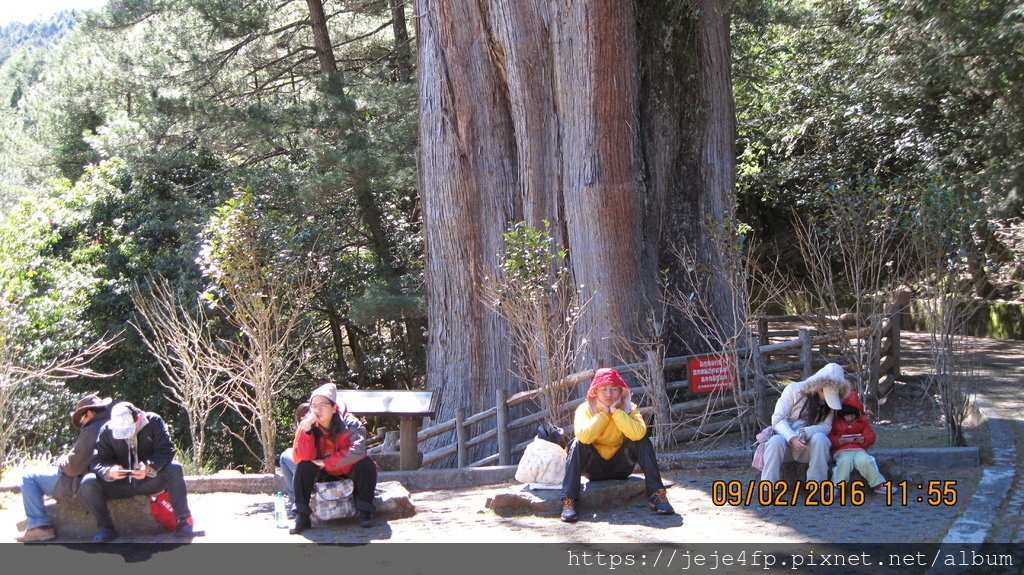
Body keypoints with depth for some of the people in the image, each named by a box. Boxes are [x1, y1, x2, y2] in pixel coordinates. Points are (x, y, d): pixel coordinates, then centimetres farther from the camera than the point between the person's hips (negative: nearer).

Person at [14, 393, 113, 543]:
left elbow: (74, 466, -21)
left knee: (29, 479, 2)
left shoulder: (91, 431, -22)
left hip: (84, 489, -9)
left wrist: (61, 461, 1)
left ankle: (39, 525, -3)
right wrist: (67, 461, 16)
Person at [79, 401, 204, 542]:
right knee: (88, 484, -24)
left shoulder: (153, 421, -12)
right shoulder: (107, 431, -8)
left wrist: (149, 467, -37)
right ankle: (106, 528, -9)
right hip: (121, 485, 1)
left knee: (175, 469, -31)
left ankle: (184, 522, -27)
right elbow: (98, 460, -11)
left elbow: (166, 450, -19)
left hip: (150, 481, -1)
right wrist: (109, 471, -35)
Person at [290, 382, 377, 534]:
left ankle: (365, 512, -17)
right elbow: (302, 458, -25)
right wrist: (306, 430, -38)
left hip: (349, 471, -2)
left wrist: (325, 462, -31)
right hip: (323, 475, 2)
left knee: (367, 465, -29)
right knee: (303, 467, -24)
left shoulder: (350, 423, -24)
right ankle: (302, 516, -20)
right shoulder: (307, 424, -17)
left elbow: (358, 450, -37)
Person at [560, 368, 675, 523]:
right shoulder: (585, 409, -12)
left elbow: (638, 433, -33)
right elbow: (584, 436, -34)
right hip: (595, 468, -1)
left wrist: (615, 411, -28)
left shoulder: (629, 409, -10)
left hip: (620, 466, 1)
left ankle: (656, 494, -24)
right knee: (577, 444, -29)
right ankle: (568, 501, -33)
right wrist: (603, 413, -27)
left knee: (643, 441, -23)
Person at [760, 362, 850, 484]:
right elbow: (778, 419, -11)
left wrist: (806, 433, -29)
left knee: (820, 438, -31)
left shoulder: (830, 401, 5)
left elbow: (826, 426, -8)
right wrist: (792, 438, -28)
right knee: (776, 441, -36)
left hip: (809, 447, 2)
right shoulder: (794, 389, -4)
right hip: (787, 438, -2)